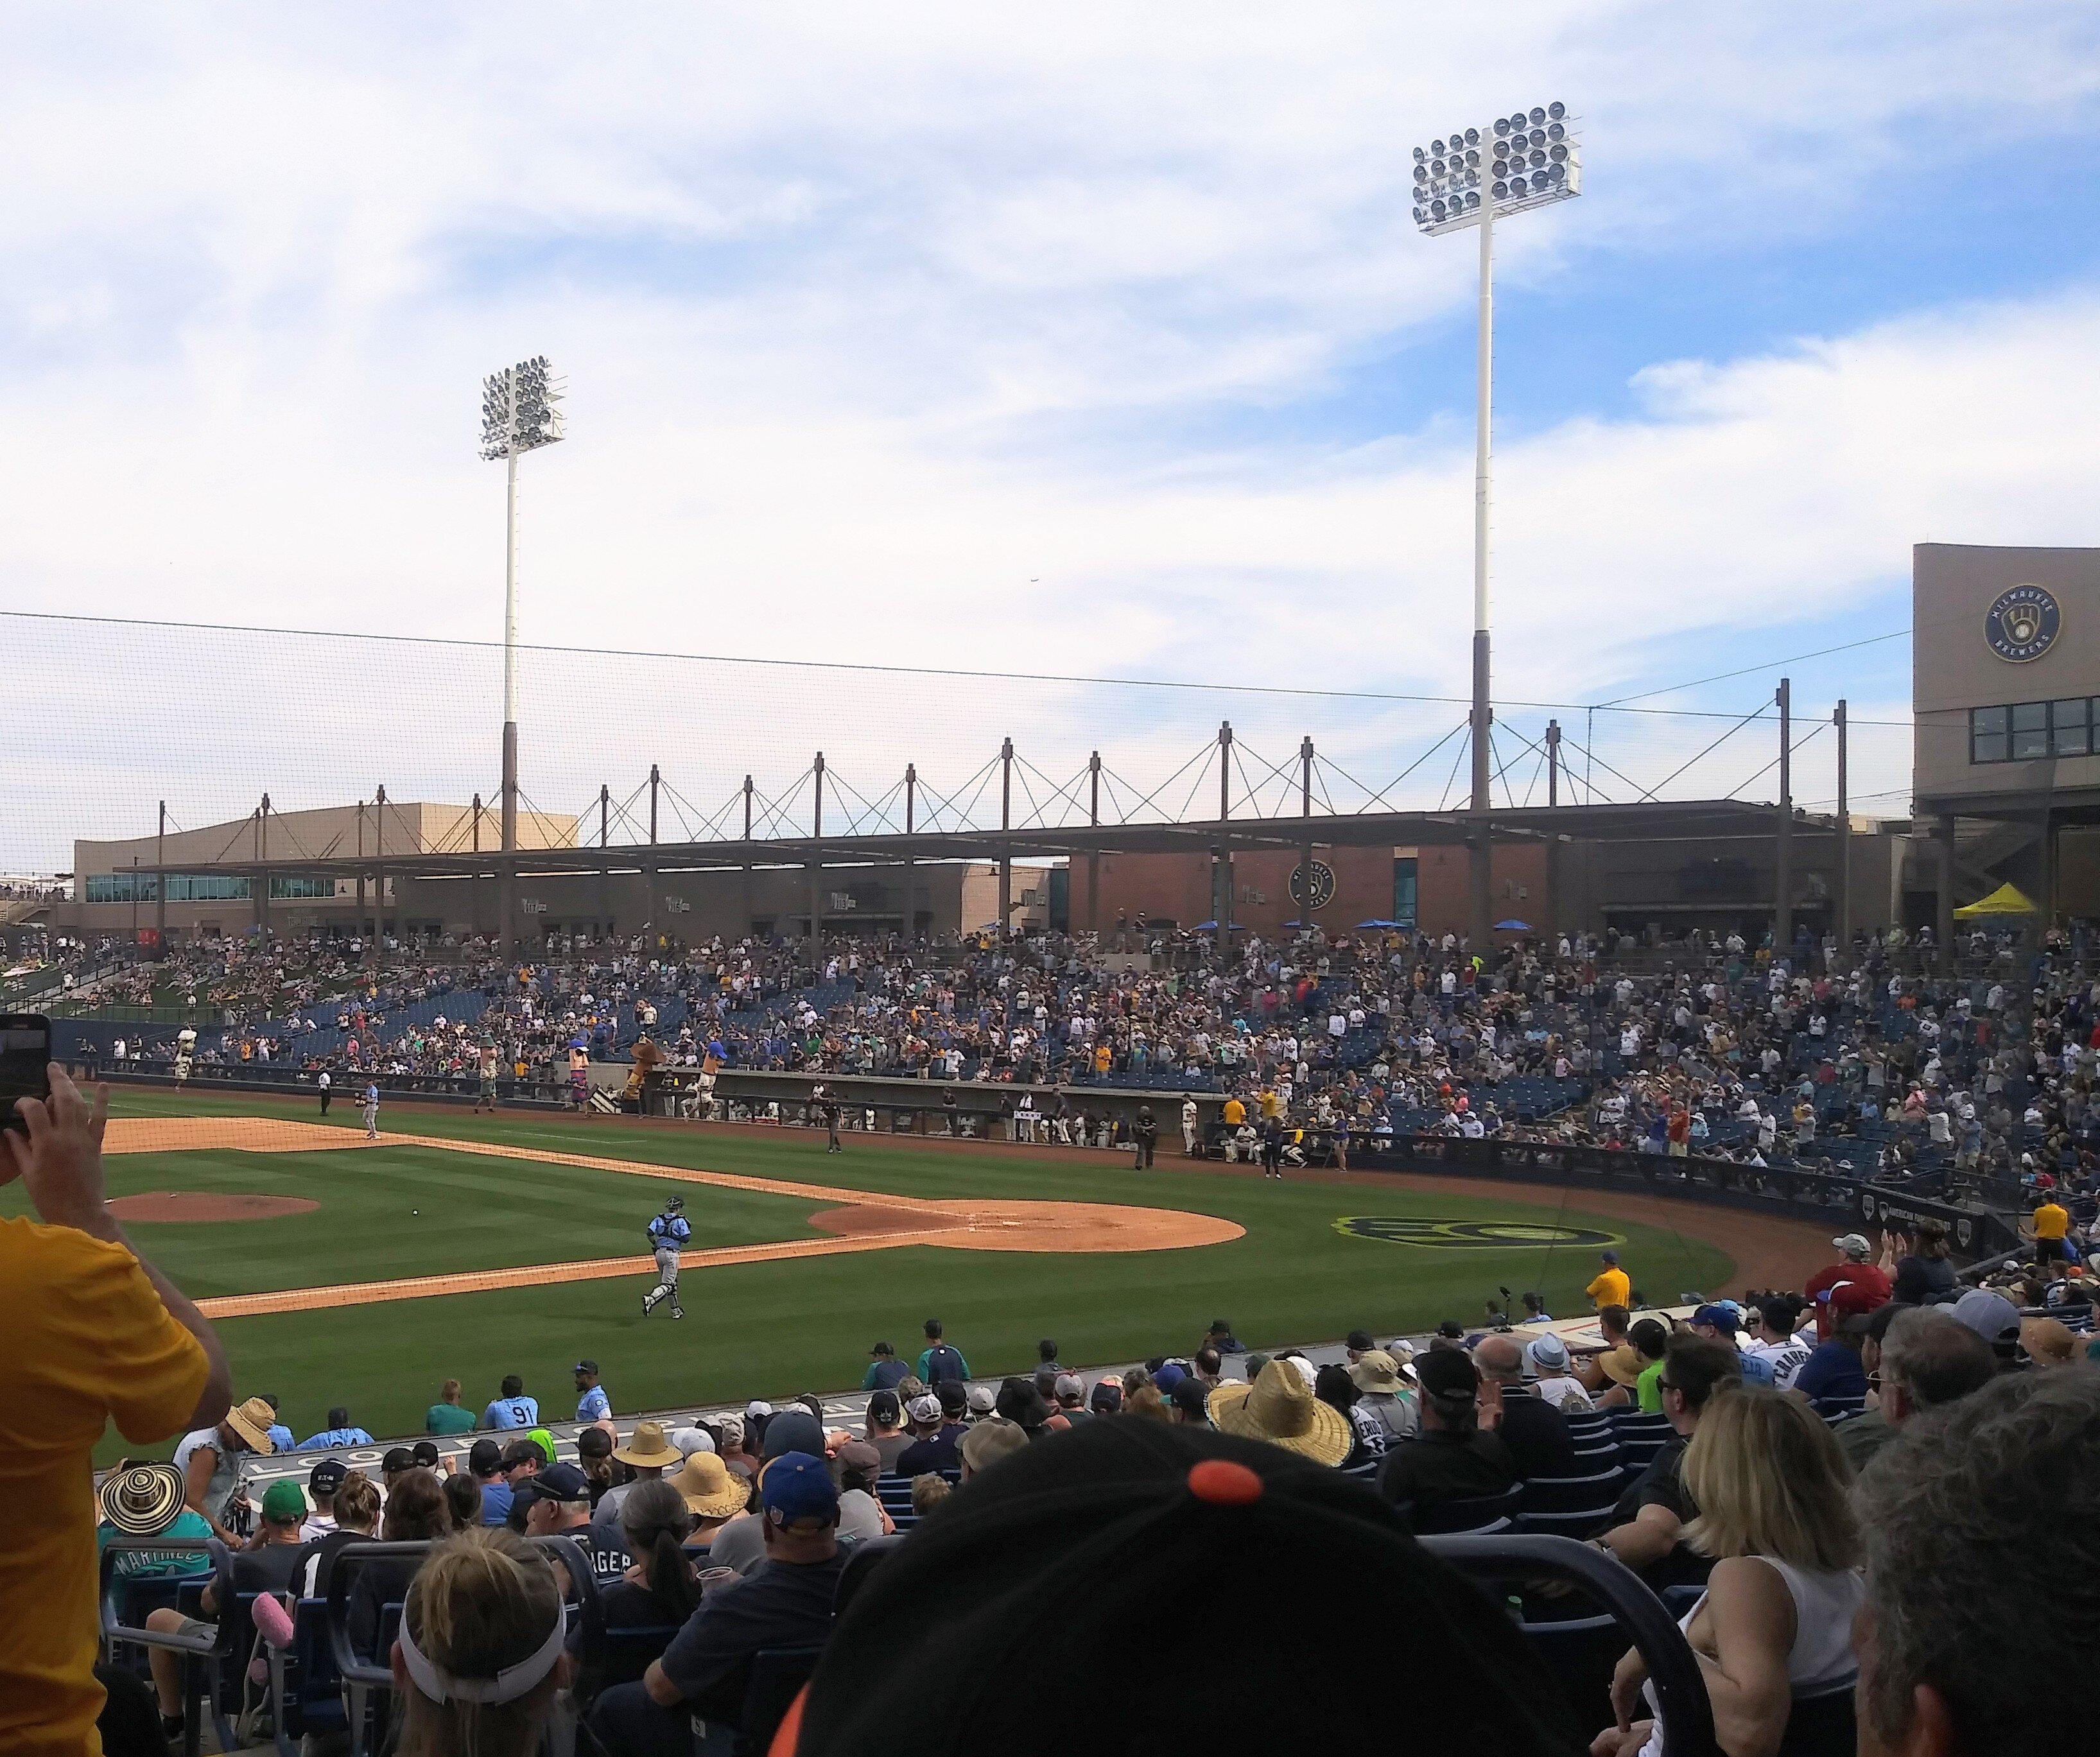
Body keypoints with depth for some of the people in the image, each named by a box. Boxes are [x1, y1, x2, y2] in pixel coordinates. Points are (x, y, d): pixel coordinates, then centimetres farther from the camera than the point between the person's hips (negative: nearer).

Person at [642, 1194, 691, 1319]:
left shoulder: (659, 1218, 9)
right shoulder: (680, 1220, -4)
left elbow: (650, 1233, -4)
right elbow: (686, 1238, -12)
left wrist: (655, 1244, 11)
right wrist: (689, 1230, 8)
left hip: (659, 1252, 6)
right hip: (672, 1253, -6)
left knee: (672, 1282, 20)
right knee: (667, 1284, -6)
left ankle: (675, 1309, 25)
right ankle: (649, 1300, -31)